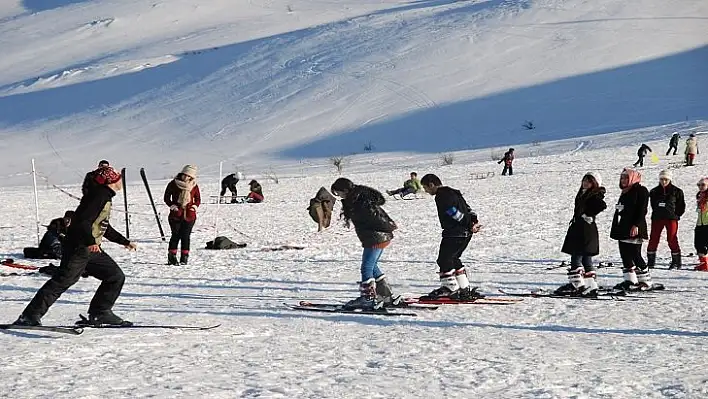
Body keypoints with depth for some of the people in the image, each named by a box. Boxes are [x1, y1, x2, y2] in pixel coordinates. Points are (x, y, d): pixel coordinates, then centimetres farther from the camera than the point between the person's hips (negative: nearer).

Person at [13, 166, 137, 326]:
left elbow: (104, 228, 31)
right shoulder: (99, 195, -12)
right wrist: (90, 242, -35)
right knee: (63, 281, -15)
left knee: (116, 276, 7)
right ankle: (30, 316, -12)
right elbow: (83, 221, -23)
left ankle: (99, 313, 13)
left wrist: (125, 242, 35)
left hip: (92, 249, 10)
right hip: (79, 247, -10)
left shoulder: (105, 197, 20)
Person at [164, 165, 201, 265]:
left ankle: (184, 258, 9)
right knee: (176, 235, -5)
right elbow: (167, 198, 5)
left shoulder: (194, 186, 5)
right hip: (176, 215, -2)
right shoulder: (173, 184, -1)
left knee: (186, 236, 1)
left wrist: (193, 207, -1)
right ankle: (172, 257, 1)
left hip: (189, 215, 2)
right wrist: (173, 206, -7)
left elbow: (198, 199, 16)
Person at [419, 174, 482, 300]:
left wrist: (469, 225, -19)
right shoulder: (453, 192, 19)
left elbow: (454, 213, -21)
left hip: (454, 233, -10)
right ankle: (465, 288, 20)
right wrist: (474, 221, 6)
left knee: (444, 259, -5)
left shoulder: (442, 196, -14)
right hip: (466, 233, 10)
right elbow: (467, 208, 17)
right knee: (453, 259, 18)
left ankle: (450, 288, -6)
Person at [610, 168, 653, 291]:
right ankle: (630, 281, 11)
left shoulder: (641, 190, -6)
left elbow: (642, 210, -15)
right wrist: (616, 228, 19)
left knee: (635, 255, -9)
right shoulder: (625, 192, 20)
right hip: (623, 229, 9)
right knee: (625, 256, 7)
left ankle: (645, 281, 0)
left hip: (634, 229, -9)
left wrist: (636, 225, -23)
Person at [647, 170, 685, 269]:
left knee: (672, 240, -3)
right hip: (657, 219, 3)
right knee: (653, 239, 1)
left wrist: (676, 215, -1)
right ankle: (650, 262, 9)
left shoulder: (676, 191, 0)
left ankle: (676, 262, 6)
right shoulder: (654, 192, 8)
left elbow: (681, 206, 5)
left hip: (671, 219, -3)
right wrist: (657, 213, 9)